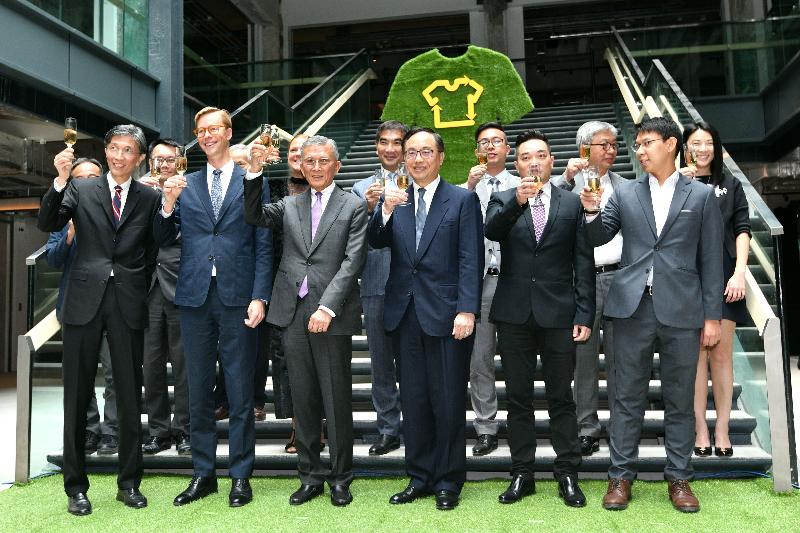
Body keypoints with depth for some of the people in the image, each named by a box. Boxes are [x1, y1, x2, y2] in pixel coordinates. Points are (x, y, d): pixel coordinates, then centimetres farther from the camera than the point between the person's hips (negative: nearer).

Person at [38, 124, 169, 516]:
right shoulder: (80, 189, 8)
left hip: (128, 303, 0)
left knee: (130, 395, 6)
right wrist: (60, 180, -16)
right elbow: (47, 224, -5)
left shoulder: (149, 198, 8)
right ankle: (75, 486, 18)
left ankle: (129, 483, 20)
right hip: (85, 300, 0)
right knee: (77, 395, 6)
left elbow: (157, 247, 3)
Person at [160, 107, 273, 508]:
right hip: (195, 297, 3)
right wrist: (168, 204, -9)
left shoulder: (252, 181, 4)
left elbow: (263, 245, -1)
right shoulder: (186, 185, 12)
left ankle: (240, 475, 17)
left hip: (237, 298, -3)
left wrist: (260, 297, -9)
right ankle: (203, 473, 24)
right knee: (198, 391, 11)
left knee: (240, 392, 4)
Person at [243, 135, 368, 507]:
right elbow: (255, 216, -1)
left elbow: (352, 261, -7)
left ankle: (340, 477, 18)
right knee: (303, 399, 10)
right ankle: (310, 475, 22)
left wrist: (327, 307, -16)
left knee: (337, 400, 3)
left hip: (331, 314, -3)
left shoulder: (353, 207, 3)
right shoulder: (290, 206, 15)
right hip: (293, 312, 4)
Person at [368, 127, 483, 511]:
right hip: (405, 313, 4)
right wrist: (386, 210, -18)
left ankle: (448, 482, 19)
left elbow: (471, 260, -6)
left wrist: (467, 310, -14)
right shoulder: (394, 199, 11)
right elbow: (376, 242, -1)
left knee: (448, 402, 4)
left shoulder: (463, 199, 0)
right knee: (413, 401, 11)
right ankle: (419, 477, 25)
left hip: (446, 314, -3)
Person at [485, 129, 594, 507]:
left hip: (558, 313, -1)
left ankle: (567, 475, 20)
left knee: (560, 397, 7)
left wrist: (584, 315, -3)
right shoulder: (502, 201, 6)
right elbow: (491, 231, -16)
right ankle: (521, 474, 21)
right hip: (514, 314, 1)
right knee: (518, 397, 9)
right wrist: (516, 202, -33)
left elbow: (584, 264, 2)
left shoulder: (572, 203, 5)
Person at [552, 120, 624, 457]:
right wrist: (566, 179, -21)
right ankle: (587, 429, 16)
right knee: (584, 357, 5)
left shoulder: (625, 186, 14)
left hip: (619, 278, 2)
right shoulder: (569, 183, 4)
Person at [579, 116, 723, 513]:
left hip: (682, 311, -1)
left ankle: (679, 477, 21)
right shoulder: (625, 193, 9)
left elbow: (711, 260, 4)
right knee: (628, 396, 6)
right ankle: (621, 476, 16)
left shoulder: (701, 196, 6)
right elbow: (598, 239, 6)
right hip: (633, 307, 1)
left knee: (680, 399, 8)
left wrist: (712, 316, 1)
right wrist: (591, 212, -14)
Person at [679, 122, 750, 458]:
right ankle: (700, 428, 7)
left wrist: (740, 273, -5)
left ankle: (722, 428, 8)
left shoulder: (730, 186, 13)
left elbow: (742, 229, 6)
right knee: (696, 354, 2)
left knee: (721, 354, 2)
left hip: (723, 276, 1)